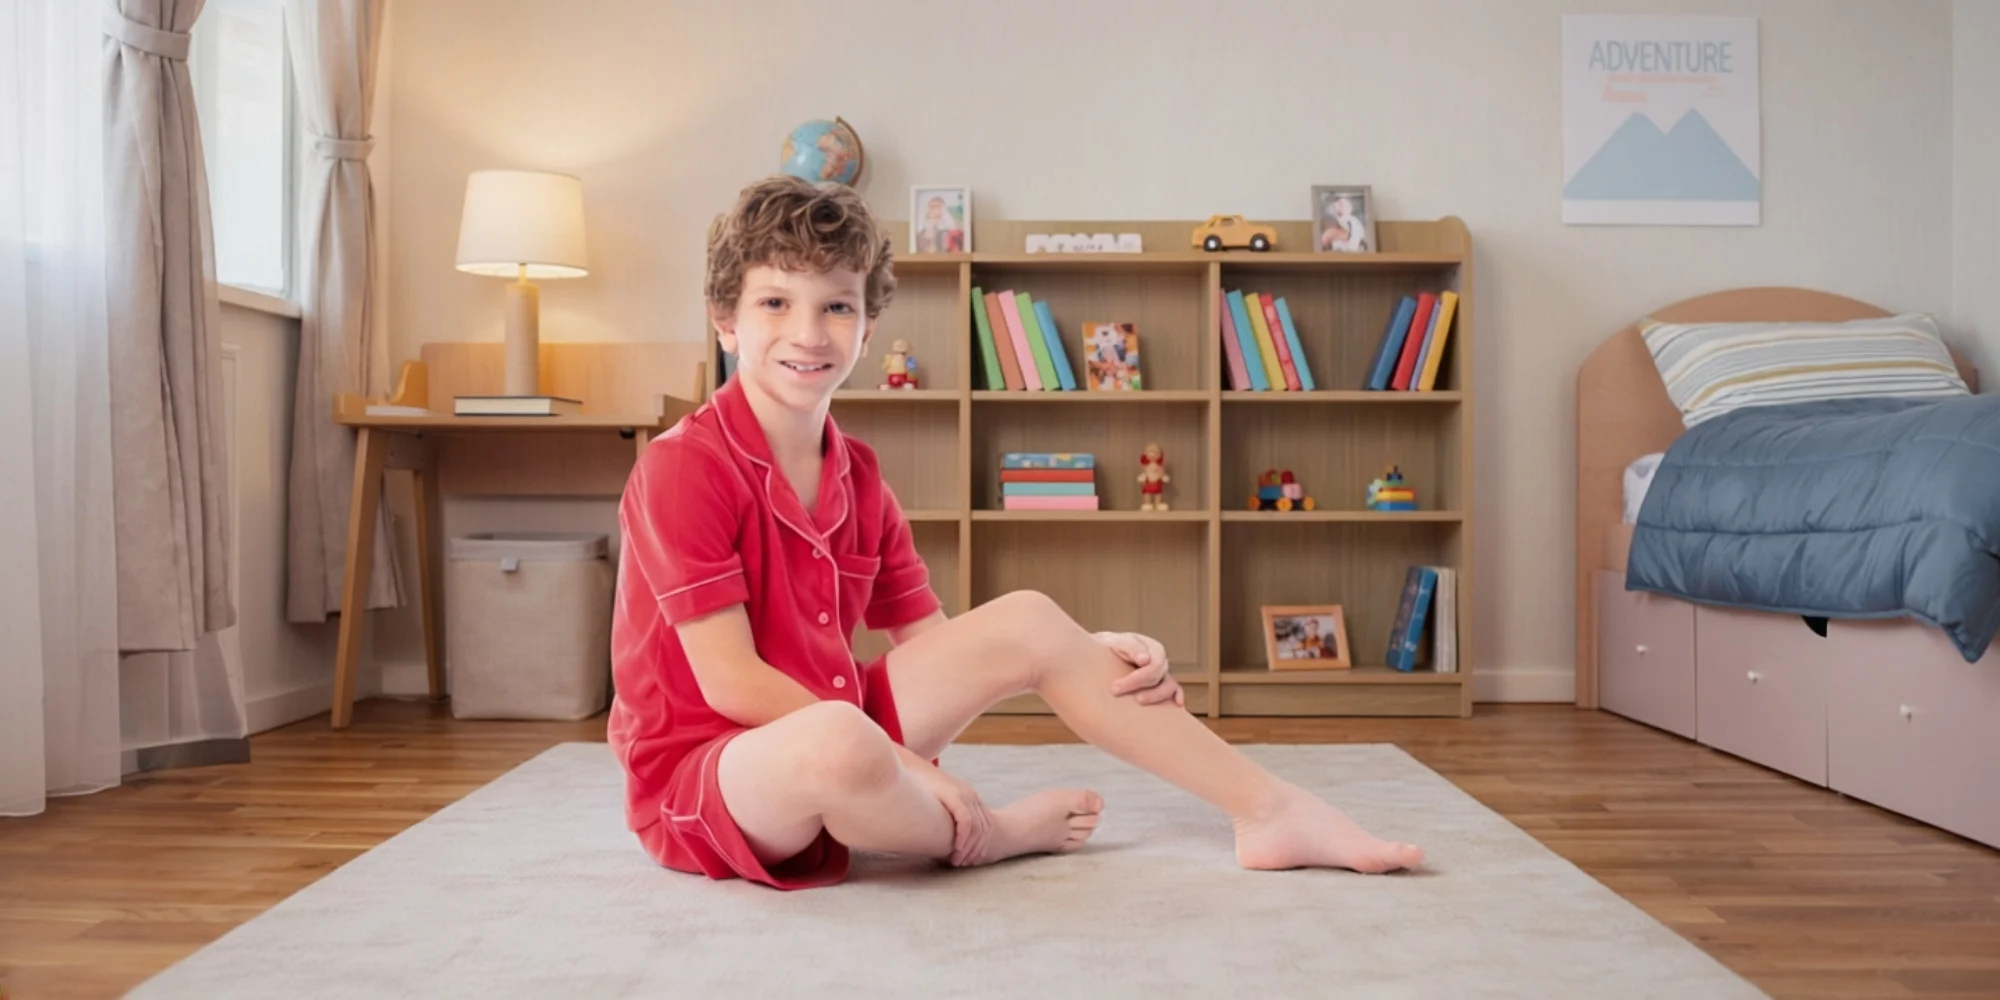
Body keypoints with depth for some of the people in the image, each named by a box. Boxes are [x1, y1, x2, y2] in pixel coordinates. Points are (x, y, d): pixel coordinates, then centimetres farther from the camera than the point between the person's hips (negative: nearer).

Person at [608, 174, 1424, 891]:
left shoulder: (856, 473, 5)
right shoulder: (682, 467, -17)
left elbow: (927, 638, 5)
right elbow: (730, 679, -21)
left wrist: (1103, 653, -8)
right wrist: (906, 765, -22)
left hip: (821, 717, 7)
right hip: (699, 772, -7)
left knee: (1028, 622, -2)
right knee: (838, 742, -42)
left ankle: (1267, 810, 0)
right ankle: (981, 835, -6)